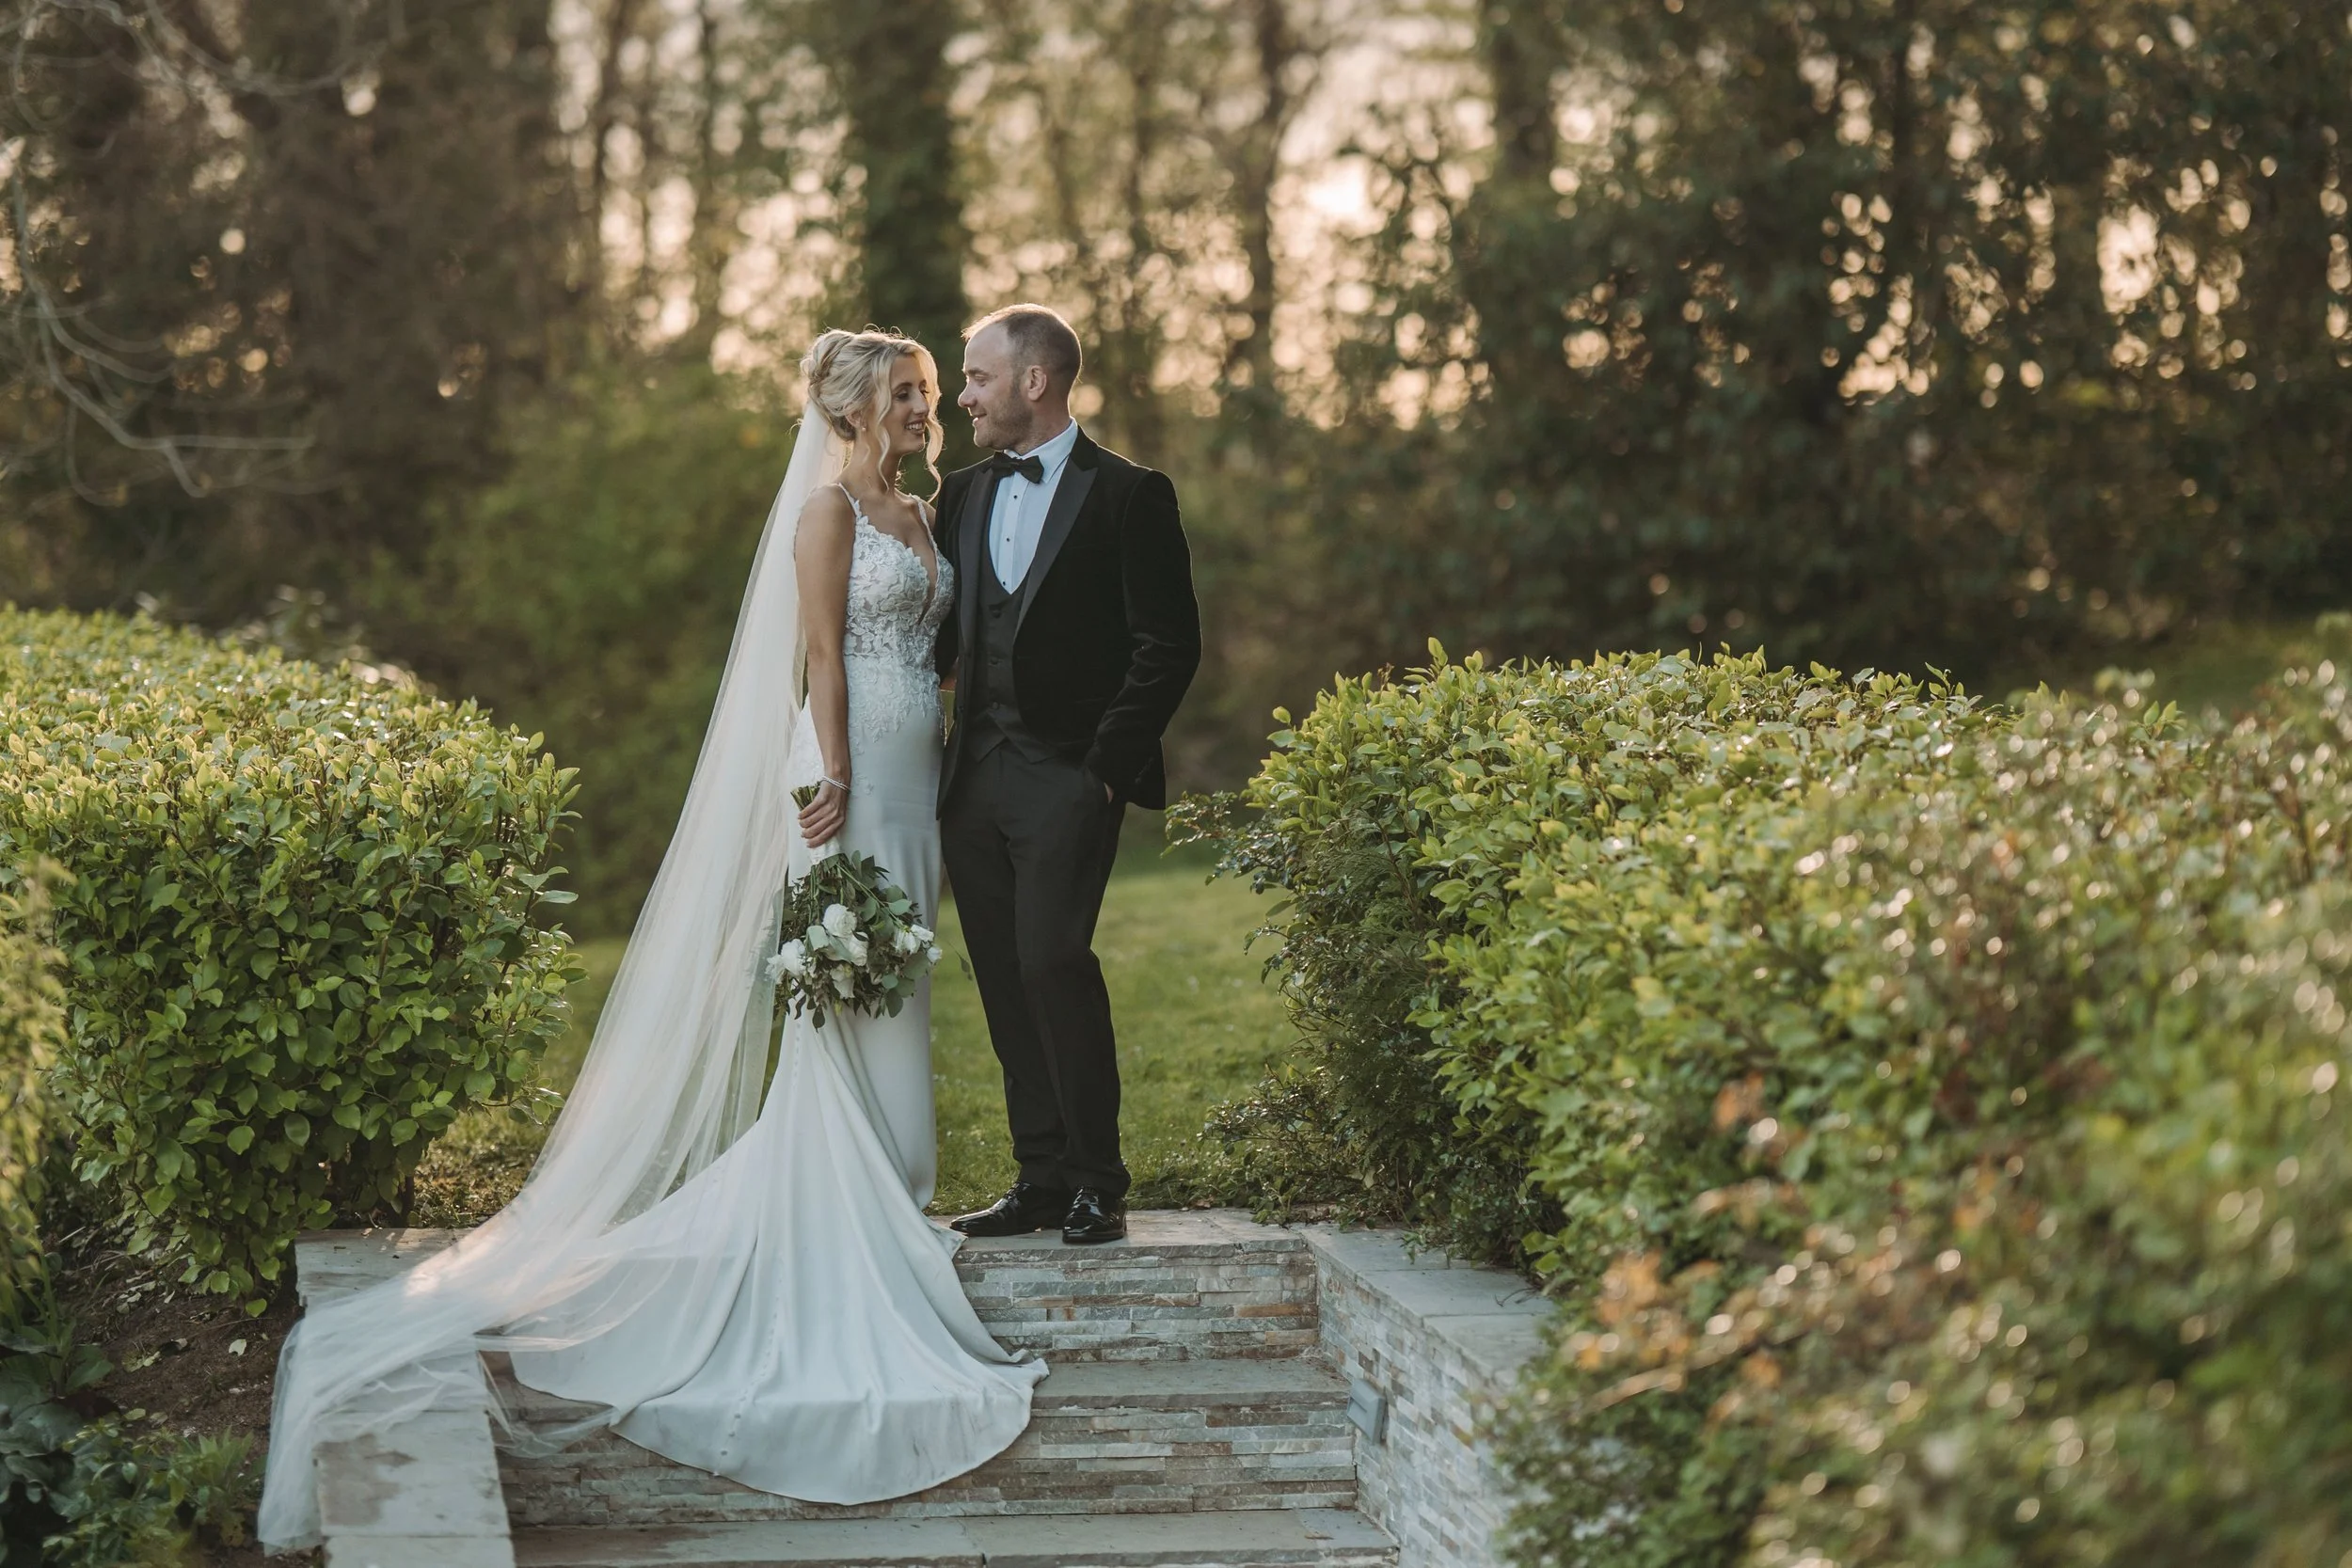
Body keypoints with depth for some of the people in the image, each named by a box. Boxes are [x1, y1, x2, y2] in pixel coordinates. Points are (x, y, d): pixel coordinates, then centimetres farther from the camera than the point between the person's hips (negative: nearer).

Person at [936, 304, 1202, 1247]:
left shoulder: (1127, 496, -3)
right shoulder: (964, 495, 16)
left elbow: (1169, 648, -6)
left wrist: (1108, 765, -11)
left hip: (1070, 778, -6)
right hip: (976, 778, 6)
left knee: (1053, 961, -15)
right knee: (1004, 979, 5)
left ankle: (1099, 1185, -6)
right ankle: (1043, 1180, 11)